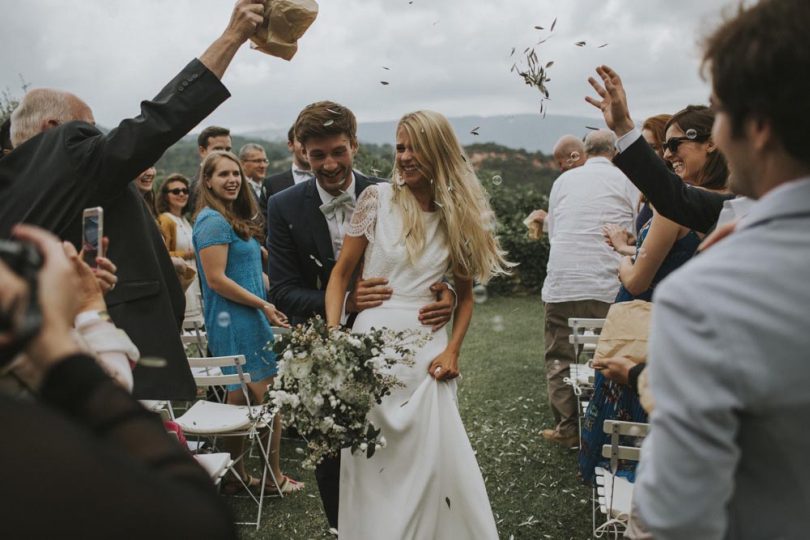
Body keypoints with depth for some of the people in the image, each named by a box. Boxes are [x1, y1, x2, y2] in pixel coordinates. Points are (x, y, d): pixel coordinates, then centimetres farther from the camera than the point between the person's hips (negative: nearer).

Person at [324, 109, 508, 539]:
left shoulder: (459, 214, 7)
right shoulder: (377, 199, 0)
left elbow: (464, 294, 13)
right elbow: (341, 273, 2)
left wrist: (452, 350, -1)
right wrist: (332, 336, -10)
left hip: (428, 349, 2)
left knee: (434, 462, 2)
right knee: (370, 463, 7)